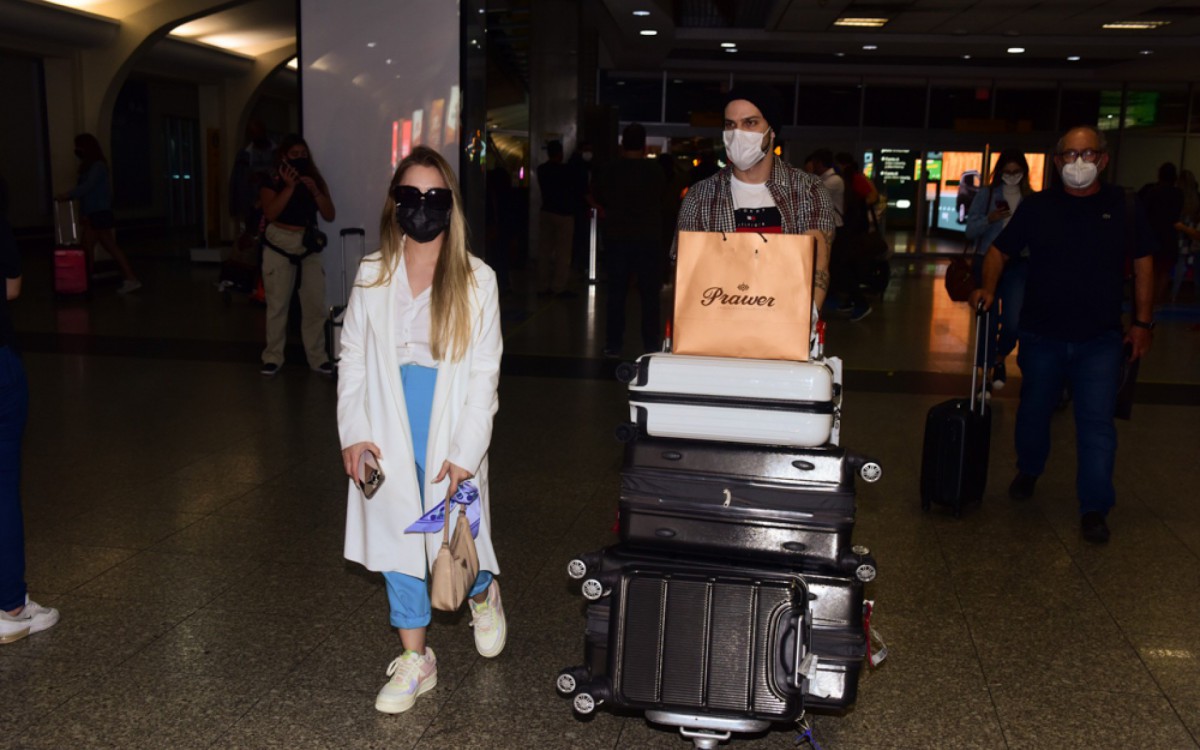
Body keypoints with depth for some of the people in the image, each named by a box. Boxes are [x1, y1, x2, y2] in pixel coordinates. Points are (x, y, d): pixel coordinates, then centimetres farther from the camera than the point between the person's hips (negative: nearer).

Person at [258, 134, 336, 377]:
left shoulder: (315, 180, 9)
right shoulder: (272, 182, -1)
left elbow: (329, 215, 2)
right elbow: (270, 213, -16)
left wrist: (314, 191, -12)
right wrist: (289, 187, -18)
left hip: (309, 247, 3)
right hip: (279, 247, -3)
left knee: (315, 304, -1)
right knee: (277, 303, 1)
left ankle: (317, 357, 8)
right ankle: (273, 357, 10)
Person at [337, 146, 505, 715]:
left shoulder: (476, 280, -5)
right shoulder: (373, 276, 2)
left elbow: (484, 373, -6)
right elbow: (352, 358, 6)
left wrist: (465, 453, -13)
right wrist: (353, 432, -4)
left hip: (449, 432, -2)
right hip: (390, 434, 2)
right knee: (398, 538, 9)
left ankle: (483, 594, 40)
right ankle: (414, 660, 26)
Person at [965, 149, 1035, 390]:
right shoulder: (986, 196, 1)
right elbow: (970, 231, -2)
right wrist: (989, 219, -18)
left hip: (1018, 265, 0)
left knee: (1013, 322, -7)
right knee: (988, 320, 6)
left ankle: (1000, 359, 24)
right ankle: (986, 373, 20)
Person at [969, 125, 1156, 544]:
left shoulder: (1124, 210, 0)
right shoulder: (1037, 207, -1)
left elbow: (1143, 265, 6)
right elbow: (1000, 251, 4)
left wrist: (1143, 323, 2)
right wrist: (988, 289, -14)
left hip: (1100, 340, -1)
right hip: (1042, 336, 1)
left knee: (1097, 422, -4)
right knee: (1034, 411, 16)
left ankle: (1094, 509, 2)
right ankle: (1028, 471, 41)